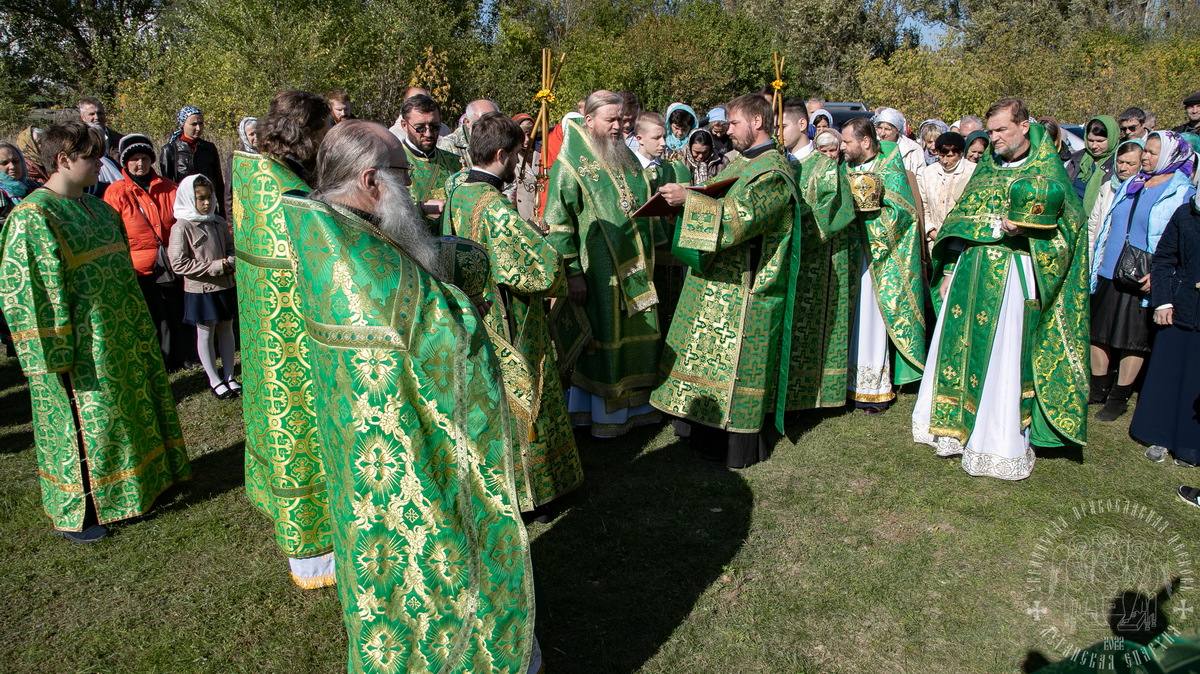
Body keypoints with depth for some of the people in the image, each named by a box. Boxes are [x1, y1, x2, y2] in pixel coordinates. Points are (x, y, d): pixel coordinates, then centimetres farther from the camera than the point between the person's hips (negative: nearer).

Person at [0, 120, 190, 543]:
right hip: (79, 346, -8)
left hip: (117, 337, 8)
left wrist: (138, 324, 19)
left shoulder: (95, 207, 10)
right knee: (80, 423, 3)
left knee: (128, 409, 18)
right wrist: (57, 351, -20)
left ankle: (139, 483, 36)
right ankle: (73, 515, 19)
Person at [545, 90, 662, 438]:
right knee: (601, 339, 2)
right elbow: (557, 223, -12)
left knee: (634, 337, 11)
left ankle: (632, 404, 26)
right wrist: (572, 272, -17)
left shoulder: (628, 159, 12)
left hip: (634, 268, 6)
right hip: (597, 273, -6)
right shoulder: (570, 165, -8)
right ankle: (602, 413, 15)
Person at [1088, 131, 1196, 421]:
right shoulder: (1130, 185, 13)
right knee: (1098, 332, 8)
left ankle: (1119, 398, 14)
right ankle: (1098, 390, 22)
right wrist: (1095, 264, 13)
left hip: (1142, 281, -5)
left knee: (1133, 340, 3)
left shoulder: (1182, 192, -4)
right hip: (1109, 274, 6)